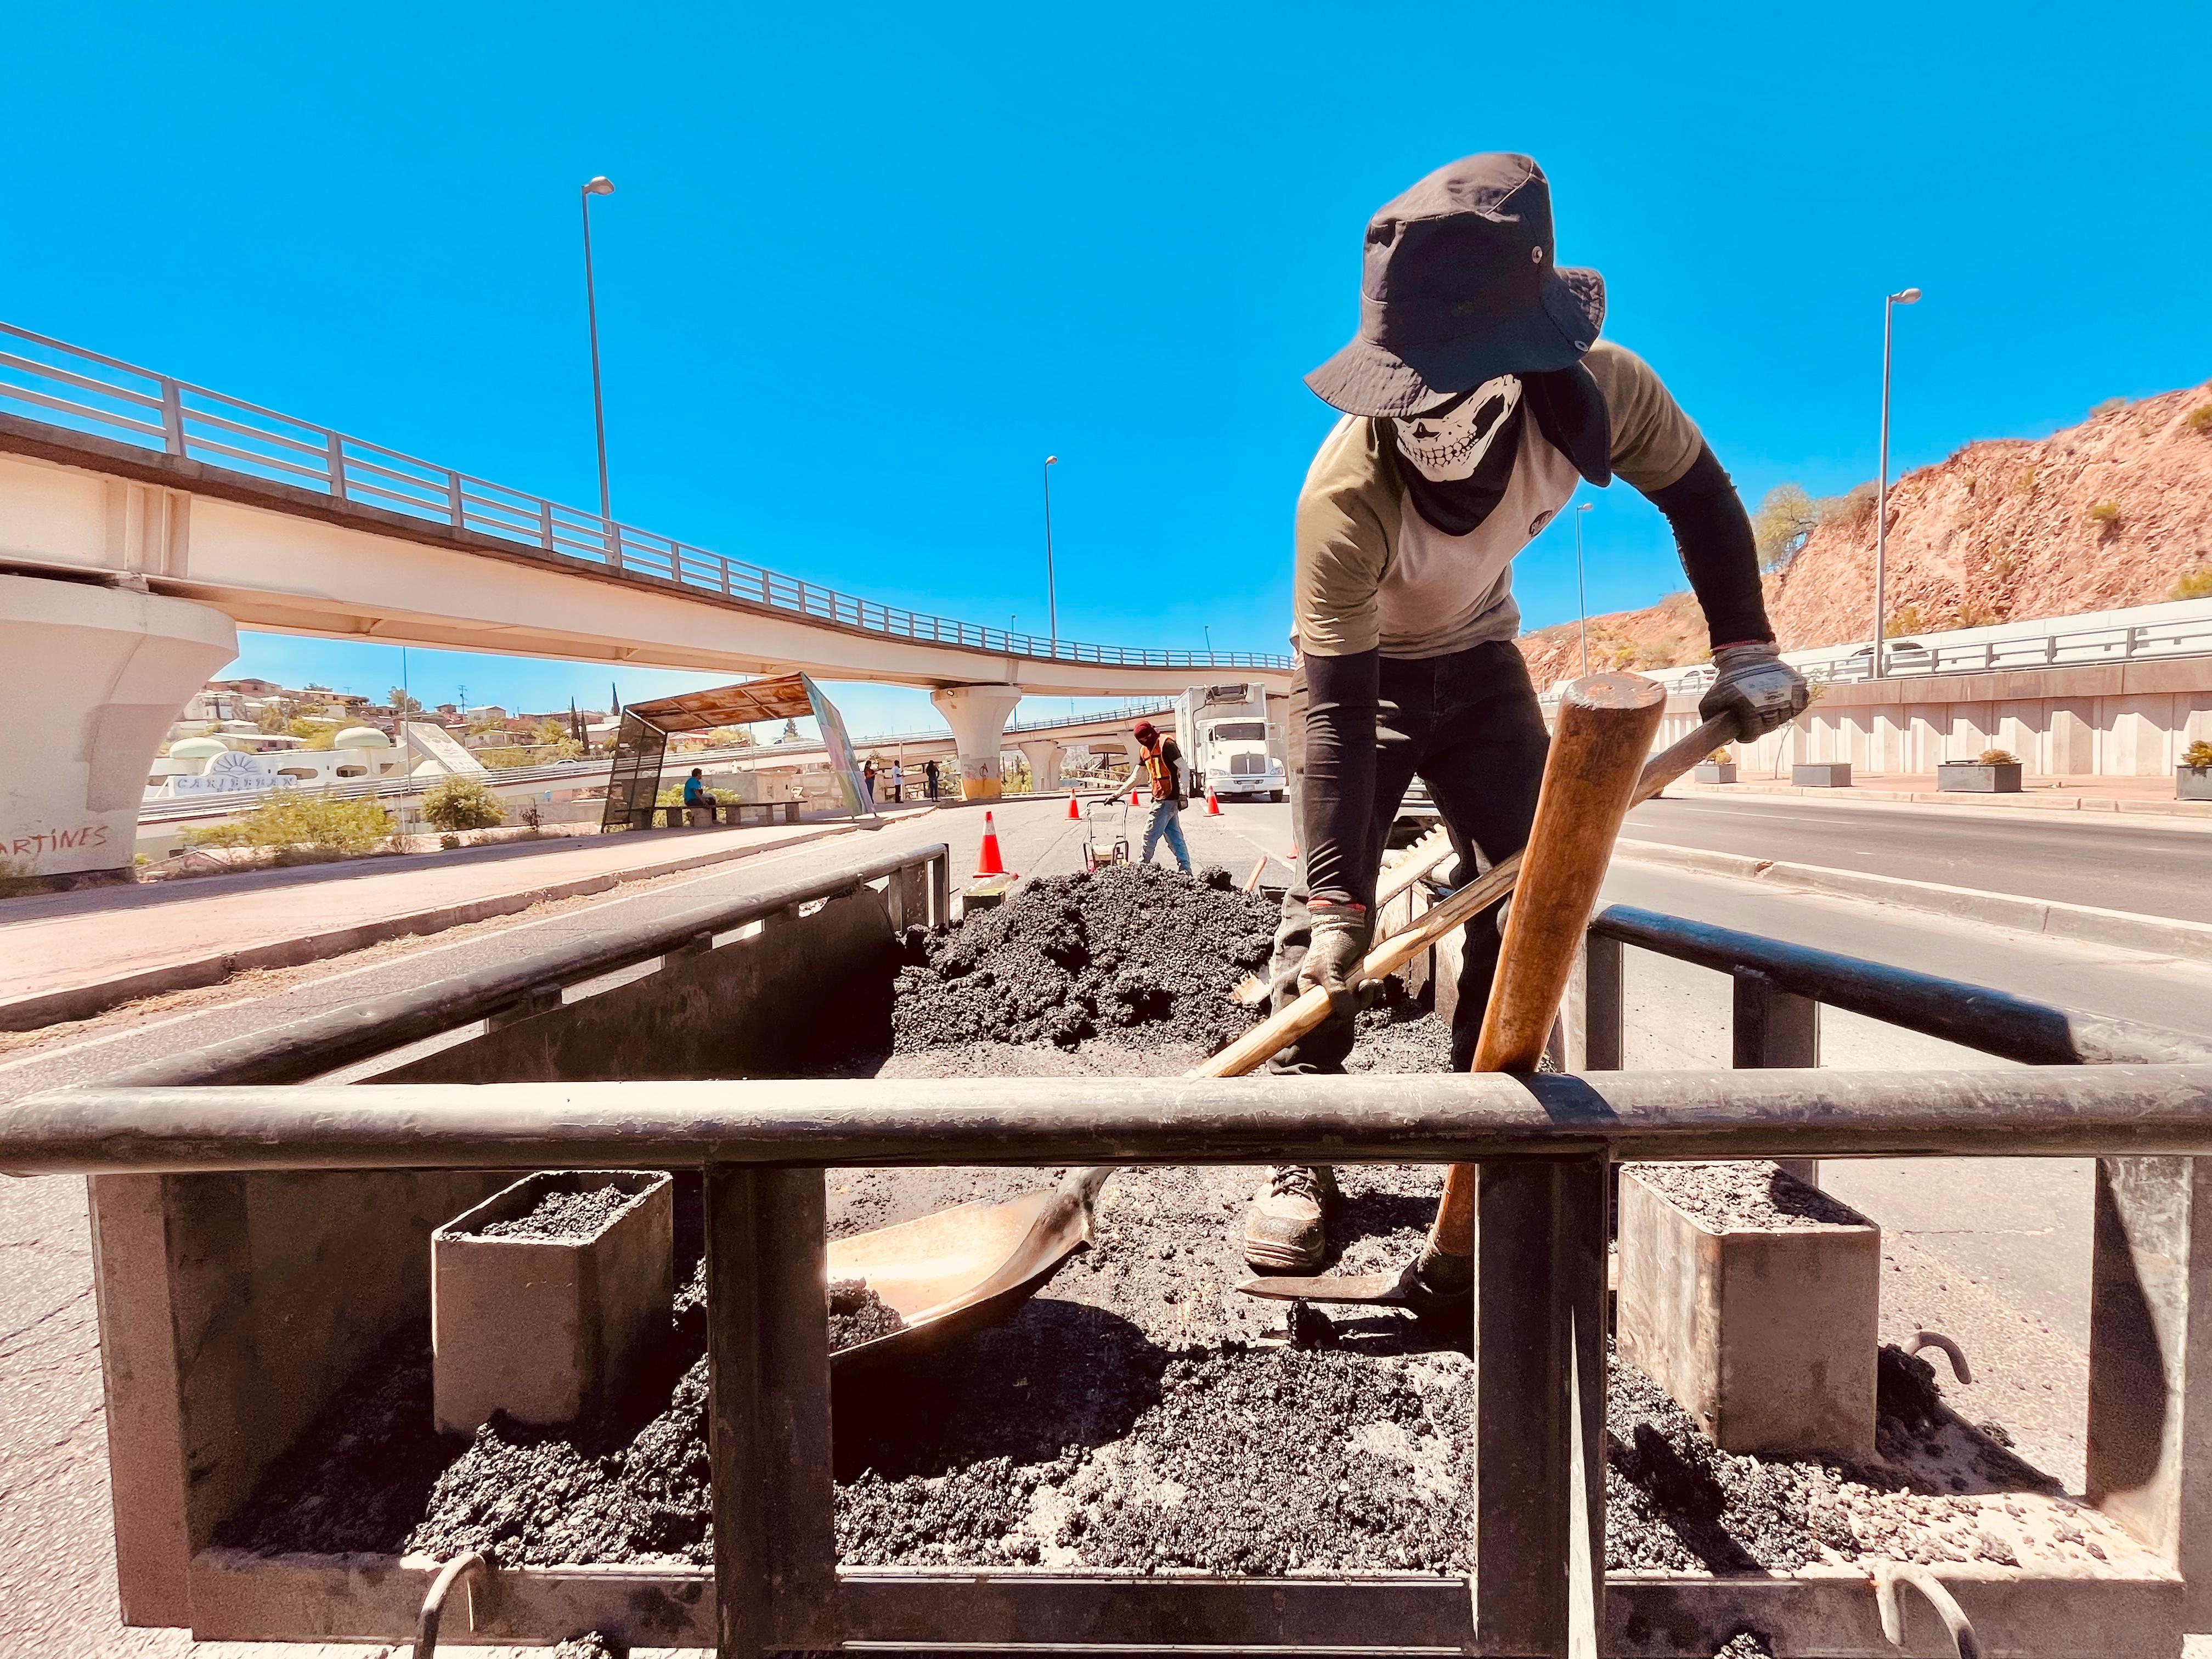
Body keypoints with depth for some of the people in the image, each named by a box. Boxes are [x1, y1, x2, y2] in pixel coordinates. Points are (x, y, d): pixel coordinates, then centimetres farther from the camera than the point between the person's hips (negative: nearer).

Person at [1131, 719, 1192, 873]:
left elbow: (1183, 769, -15)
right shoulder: (1144, 750, 15)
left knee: (1150, 835, -3)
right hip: (1160, 798, 9)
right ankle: (1185, 870, 11)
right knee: (1174, 837, 9)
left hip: (1168, 799, -9)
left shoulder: (1166, 744, -12)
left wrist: (1183, 793, -21)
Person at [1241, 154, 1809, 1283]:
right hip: (1358, 672, -3)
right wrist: (1338, 896, -36)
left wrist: (1744, 649, -8)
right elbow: (1337, 706, -35)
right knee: (1324, 911, -16)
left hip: (1479, 660, 4)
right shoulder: (1347, 492, -37)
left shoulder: (1599, 394, -26)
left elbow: (1697, 494, -4)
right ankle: (1299, 1161, -5)